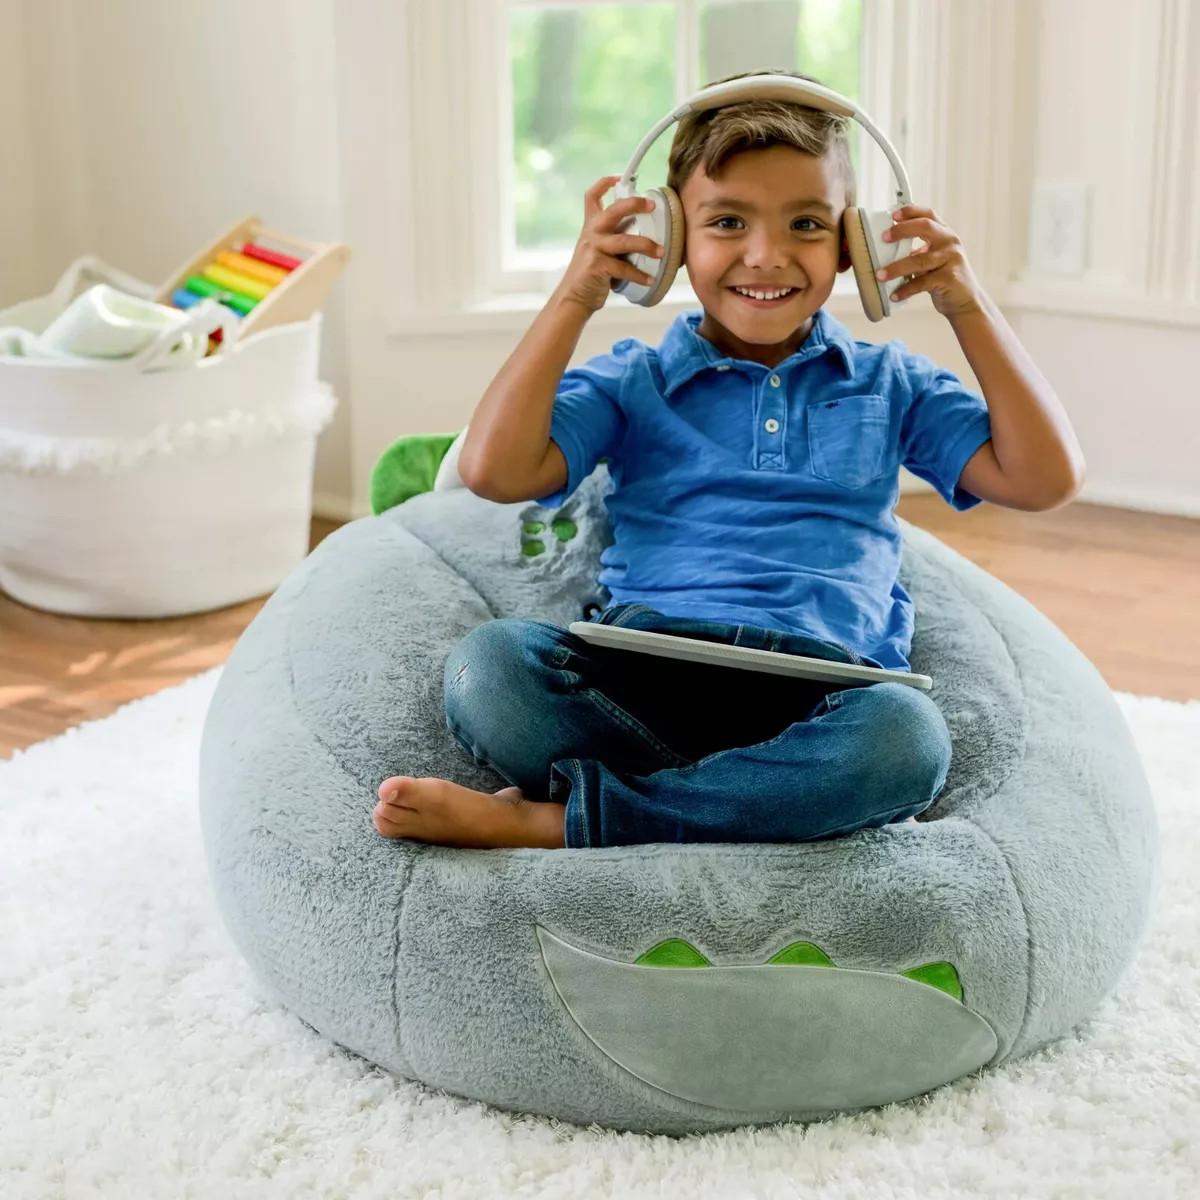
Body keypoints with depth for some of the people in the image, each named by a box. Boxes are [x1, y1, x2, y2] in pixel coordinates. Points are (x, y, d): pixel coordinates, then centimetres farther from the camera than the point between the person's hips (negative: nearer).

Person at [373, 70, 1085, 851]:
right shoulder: (635, 381, 19)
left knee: (906, 734, -38)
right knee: (485, 666, -32)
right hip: (641, 676, 0)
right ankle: (808, 802, -26)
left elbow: (1045, 479, 11)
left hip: (826, 684, 1)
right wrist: (576, 297, 5)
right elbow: (496, 471, 4)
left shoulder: (889, 385, 22)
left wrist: (966, 304, 9)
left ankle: (545, 820, -29)